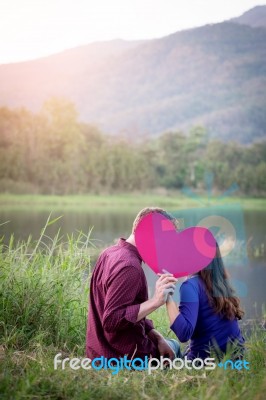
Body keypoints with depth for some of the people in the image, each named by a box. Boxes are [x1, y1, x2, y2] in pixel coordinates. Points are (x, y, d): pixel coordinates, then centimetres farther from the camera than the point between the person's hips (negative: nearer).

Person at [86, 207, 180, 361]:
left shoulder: (110, 253, 5)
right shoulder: (129, 267, -25)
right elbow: (111, 321, -28)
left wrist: (157, 337, 4)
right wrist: (155, 301, -31)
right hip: (125, 356, -9)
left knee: (173, 344, 28)